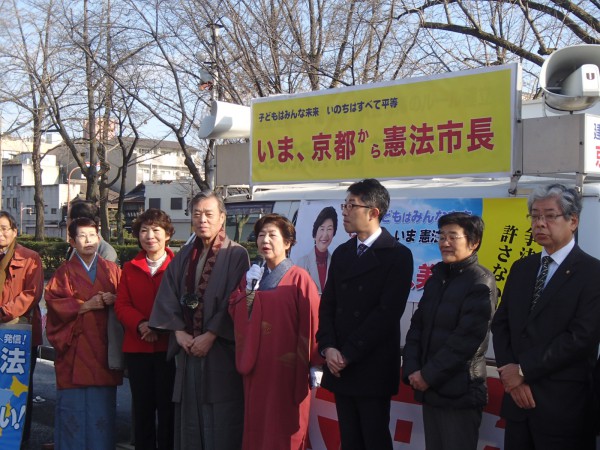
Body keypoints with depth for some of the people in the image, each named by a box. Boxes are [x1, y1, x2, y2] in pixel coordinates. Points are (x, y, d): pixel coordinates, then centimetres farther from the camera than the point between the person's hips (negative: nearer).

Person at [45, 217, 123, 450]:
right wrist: (85, 305, -13)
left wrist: (113, 300, -12)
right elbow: (53, 301, -6)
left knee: (102, 404, 2)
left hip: (103, 345, 2)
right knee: (73, 404, -1)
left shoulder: (112, 270, 13)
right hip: (74, 347, -1)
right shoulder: (65, 272, 7)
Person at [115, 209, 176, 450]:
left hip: (168, 346, -4)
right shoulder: (130, 268, 12)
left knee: (167, 407, 1)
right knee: (142, 407, 12)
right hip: (137, 348, 4)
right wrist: (140, 324, -14)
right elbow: (122, 305, 5)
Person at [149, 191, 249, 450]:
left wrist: (210, 335, -15)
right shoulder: (184, 256, 13)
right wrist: (179, 332, -5)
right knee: (189, 421, 9)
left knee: (219, 422, -2)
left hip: (220, 350, -5)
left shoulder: (236, 255, -3)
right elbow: (168, 297, 8)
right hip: (187, 349, 5)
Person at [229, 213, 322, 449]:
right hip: (257, 366, 5)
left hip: (287, 366, -5)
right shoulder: (251, 277, 11)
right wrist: (249, 291, -11)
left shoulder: (299, 278, -8)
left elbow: (311, 322, -11)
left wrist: (315, 364, -11)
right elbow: (235, 313, 4)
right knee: (257, 425, 12)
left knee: (285, 427, 4)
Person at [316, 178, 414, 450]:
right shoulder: (341, 253, 13)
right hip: (340, 366, 6)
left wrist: (348, 354, -15)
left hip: (374, 367, -6)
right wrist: (328, 348, -7)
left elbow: (387, 312, -15)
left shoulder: (398, 255, -7)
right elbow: (327, 306, 10)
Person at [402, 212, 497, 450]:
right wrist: (411, 371, -3)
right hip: (428, 389, 7)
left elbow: (466, 338, -16)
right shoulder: (436, 278, 14)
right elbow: (417, 327, 10)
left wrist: (428, 375, -13)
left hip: (459, 394, -7)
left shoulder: (481, 282, -9)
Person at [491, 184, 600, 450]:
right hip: (517, 398, 5)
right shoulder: (521, 268, 12)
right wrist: (509, 372, -7)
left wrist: (524, 370, -13)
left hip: (563, 405, -5)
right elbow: (500, 324, 9)